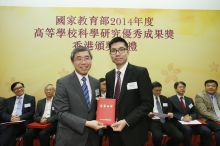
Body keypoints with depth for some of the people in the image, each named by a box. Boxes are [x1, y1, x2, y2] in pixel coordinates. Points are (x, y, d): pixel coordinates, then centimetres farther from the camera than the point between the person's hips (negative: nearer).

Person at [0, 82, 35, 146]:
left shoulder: (31, 98, 12)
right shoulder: (9, 100, 21)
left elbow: (31, 113, 2)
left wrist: (20, 118, -16)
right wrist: (10, 118, -14)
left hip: (23, 123, -2)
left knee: (10, 129, -35)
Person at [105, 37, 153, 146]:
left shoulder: (140, 72, -11)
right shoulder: (109, 76, 6)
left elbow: (147, 103, -14)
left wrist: (126, 121, -20)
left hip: (133, 131, -4)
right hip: (113, 129, 5)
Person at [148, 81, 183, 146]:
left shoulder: (164, 98, 19)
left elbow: (168, 110, 21)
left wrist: (170, 114, -3)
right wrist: (148, 115, -21)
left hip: (165, 121, 4)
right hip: (154, 122, -4)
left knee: (180, 137, -21)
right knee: (158, 136, -37)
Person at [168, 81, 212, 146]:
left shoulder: (189, 100, 22)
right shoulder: (171, 99, 6)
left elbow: (195, 113, 15)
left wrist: (190, 117, -10)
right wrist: (182, 118, -20)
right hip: (178, 122, -4)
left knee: (207, 131, -21)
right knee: (188, 129, -37)